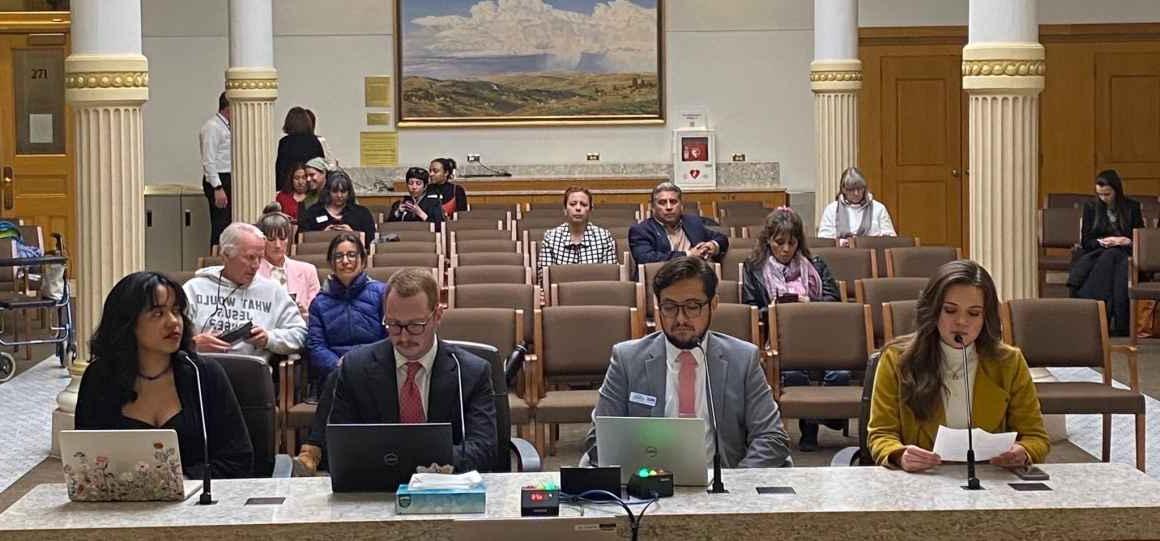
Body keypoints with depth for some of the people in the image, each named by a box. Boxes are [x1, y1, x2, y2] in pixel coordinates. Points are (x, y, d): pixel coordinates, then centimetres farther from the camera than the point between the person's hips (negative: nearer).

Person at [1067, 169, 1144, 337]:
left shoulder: (1132, 207, 10)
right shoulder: (1091, 207, 11)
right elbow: (1085, 241, 8)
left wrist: (1128, 241, -13)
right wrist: (1102, 242, -12)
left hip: (1125, 253, 0)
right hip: (1096, 254, 1)